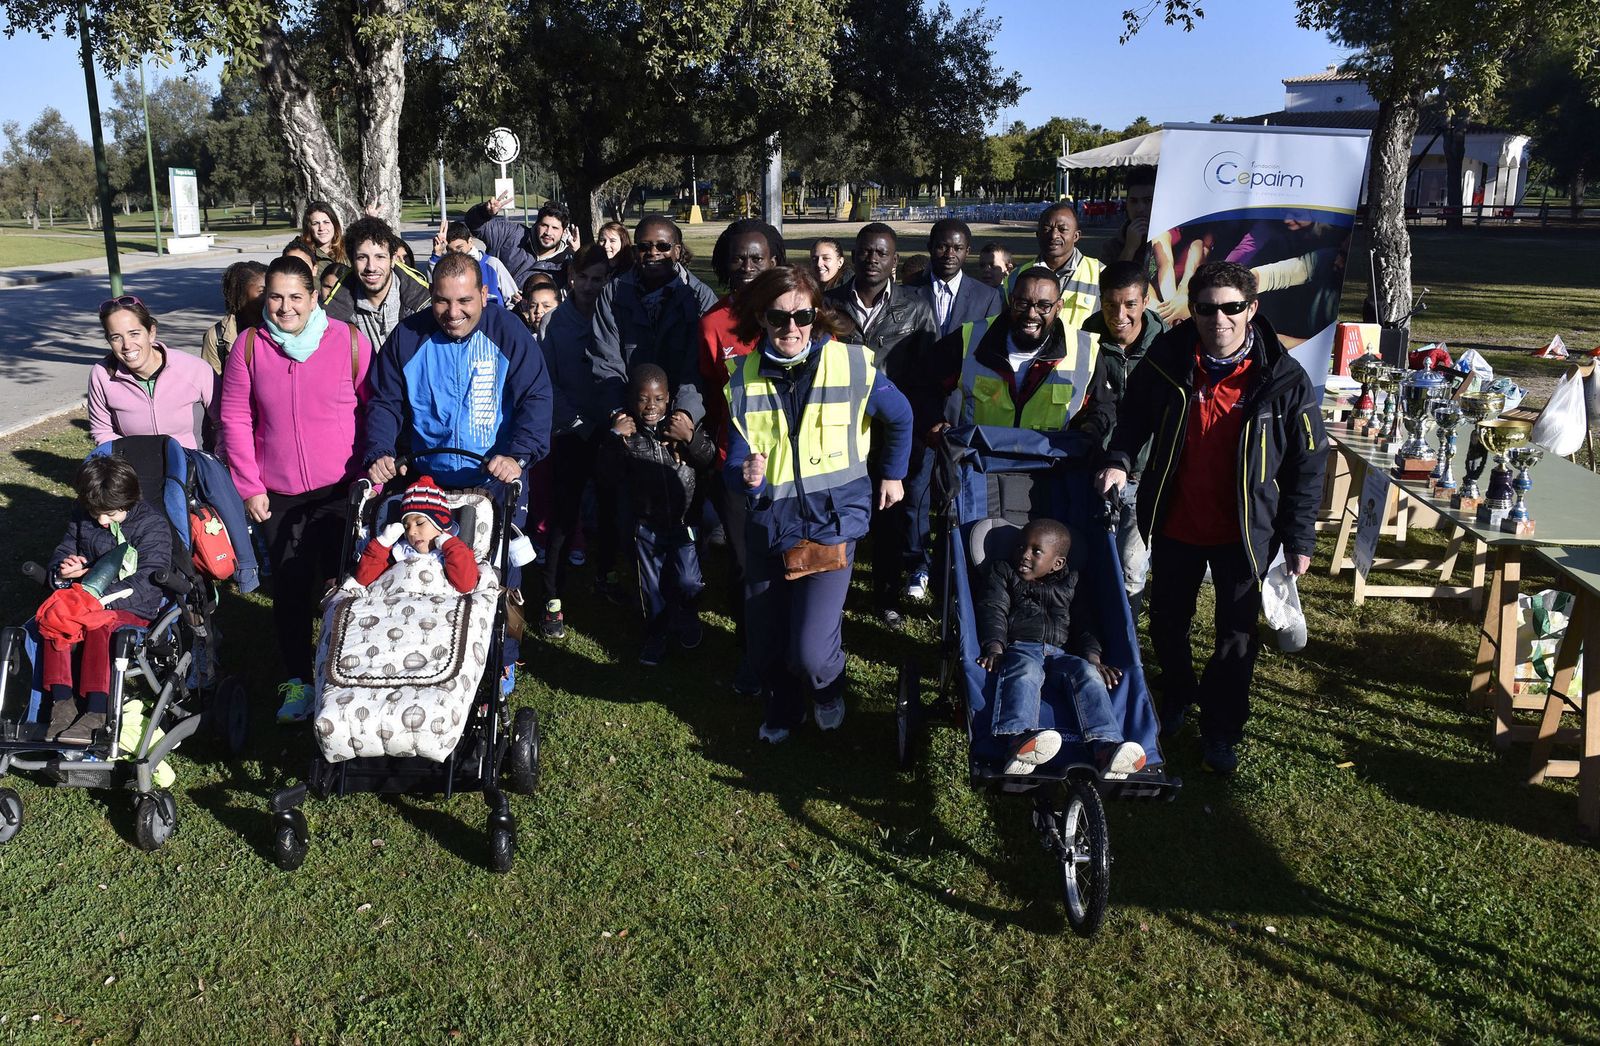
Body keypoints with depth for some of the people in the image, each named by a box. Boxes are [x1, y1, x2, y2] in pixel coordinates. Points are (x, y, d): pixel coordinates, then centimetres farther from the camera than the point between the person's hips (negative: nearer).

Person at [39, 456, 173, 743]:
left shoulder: (152, 524, -11)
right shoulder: (81, 517, 9)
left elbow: (148, 582, -18)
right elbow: (62, 551, 21)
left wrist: (104, 597, -29)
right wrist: (63, 570, -5)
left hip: (133, 606, -6)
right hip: (90, 598, 6)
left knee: (100, 626, -35)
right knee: (51, 618, -24)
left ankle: (96, 713, -35)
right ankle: (61, 701, -23)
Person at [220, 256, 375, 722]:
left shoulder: (349, 340, -4)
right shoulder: (249, 345, 0)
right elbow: (236, 420, 4)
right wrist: (249, 486, 0)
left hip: (342, 489, -1)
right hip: (276, 493, 2)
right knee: (290, 587, 6)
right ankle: (297, 680, 22)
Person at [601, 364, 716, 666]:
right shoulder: (625, 429, -6)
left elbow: (709, 460, -7)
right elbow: (610, 475, -12)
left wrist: (691, 438, -23)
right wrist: (616, 438, -22)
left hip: (683, 520, 0)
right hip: (646, 524, 0)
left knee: (687, 581, -3)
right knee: (651, 585, 13)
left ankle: (684, 612, 31)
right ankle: (656, 634, 34)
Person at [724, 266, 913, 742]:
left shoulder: (852, 364, -10)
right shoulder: (745, 379, -3)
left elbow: (900, 417, 8)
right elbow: (734, 462, -4)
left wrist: (892, 473, 14)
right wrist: (746, 476, -26)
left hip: (831, 522, -3)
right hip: (767, 523, 3)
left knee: (809, 652, -12)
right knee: (764, 645, 11)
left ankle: (829, 690, 25)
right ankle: (782, 708, 44)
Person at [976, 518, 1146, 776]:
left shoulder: (1068, 584, 27)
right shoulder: (1002, 571, 21)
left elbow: (1083, 626, 19)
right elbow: (993, 611, 6)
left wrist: (1093, 659, 0)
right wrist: (994, 649, -12)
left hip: (1060, 654, 3)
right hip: (1019, 649, -3)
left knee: (1087, 673, -29)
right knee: (1026, 670, -38)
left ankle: (1106, 745, -46)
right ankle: (1020, 740, -63)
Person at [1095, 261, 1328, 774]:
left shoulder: (1285, 380, -16)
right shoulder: (1166, 359, -11)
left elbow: (1308, 464, -8)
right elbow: (1133, 413, 8)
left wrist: (1299, 540, -7)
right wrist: (1119, 459, -11)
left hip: (1244, 533, -2)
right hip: (1175, 522, 2)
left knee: (1237, 636, 11)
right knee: (1167, 622, 20)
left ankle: (1221, 732, 31)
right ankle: (1176, 694, 49)